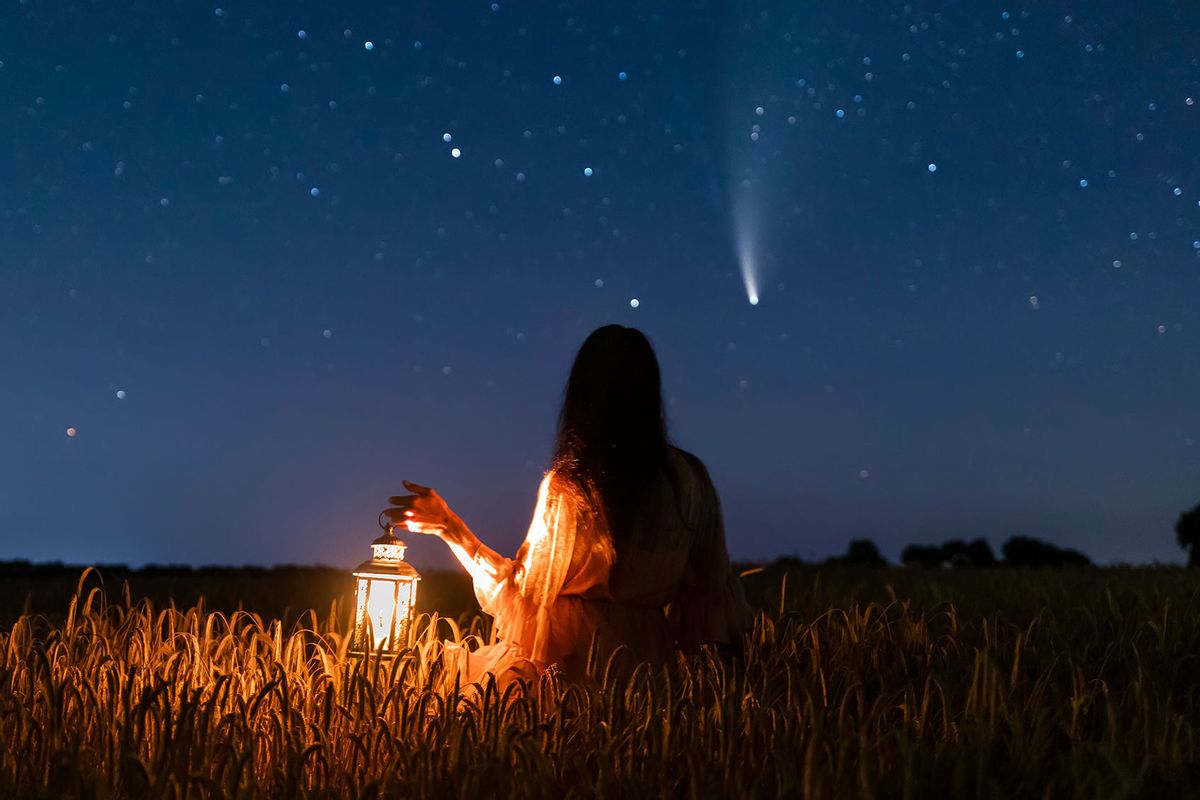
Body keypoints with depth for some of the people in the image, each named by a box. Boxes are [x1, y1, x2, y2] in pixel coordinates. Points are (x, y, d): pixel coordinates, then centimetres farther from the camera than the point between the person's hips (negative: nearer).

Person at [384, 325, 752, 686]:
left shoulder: (567, 485, -14)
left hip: (578, 661, -5)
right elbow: (713, 585, 5)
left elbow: (525, 588, -8)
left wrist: (450, 527, -3)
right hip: (653, 660, 5)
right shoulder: (690, 477, -2)